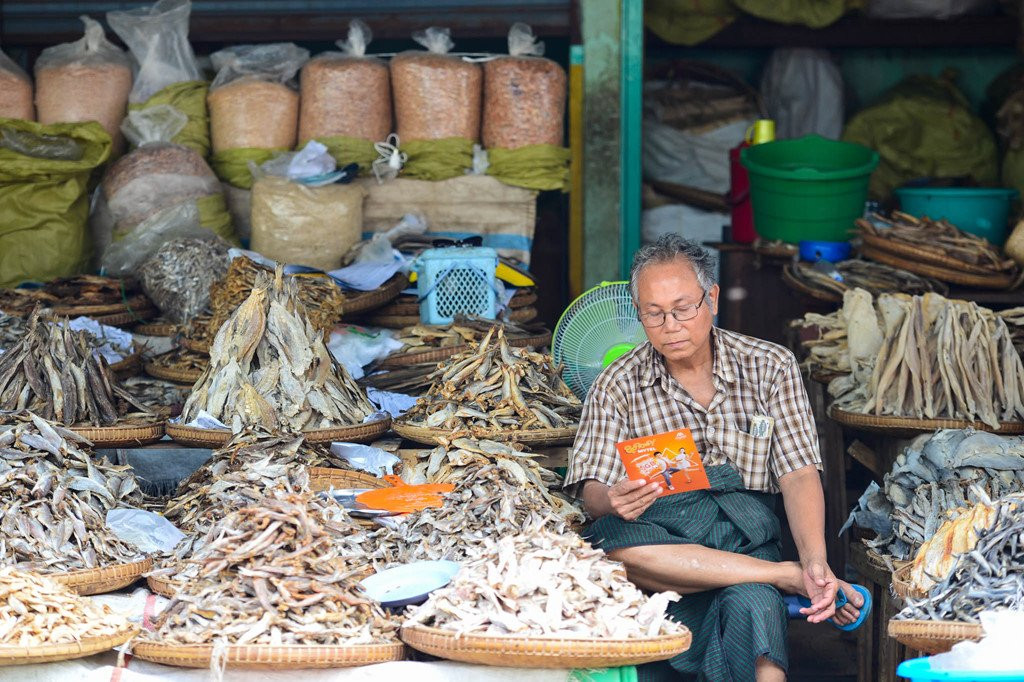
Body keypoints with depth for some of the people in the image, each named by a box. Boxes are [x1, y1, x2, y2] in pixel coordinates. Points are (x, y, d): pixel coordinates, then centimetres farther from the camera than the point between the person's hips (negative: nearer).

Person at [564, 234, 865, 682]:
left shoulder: (770, 368, 7)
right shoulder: (617, 387, 6)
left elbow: (798, 475, 1)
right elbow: (592, 492, 0)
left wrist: (815, 561, -16)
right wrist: (613, 501, -26)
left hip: (746, 535, -1)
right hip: (658, 534, 2)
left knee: (752, 606, -37)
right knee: (615, 540, -36)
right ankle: (789, 578, -27)